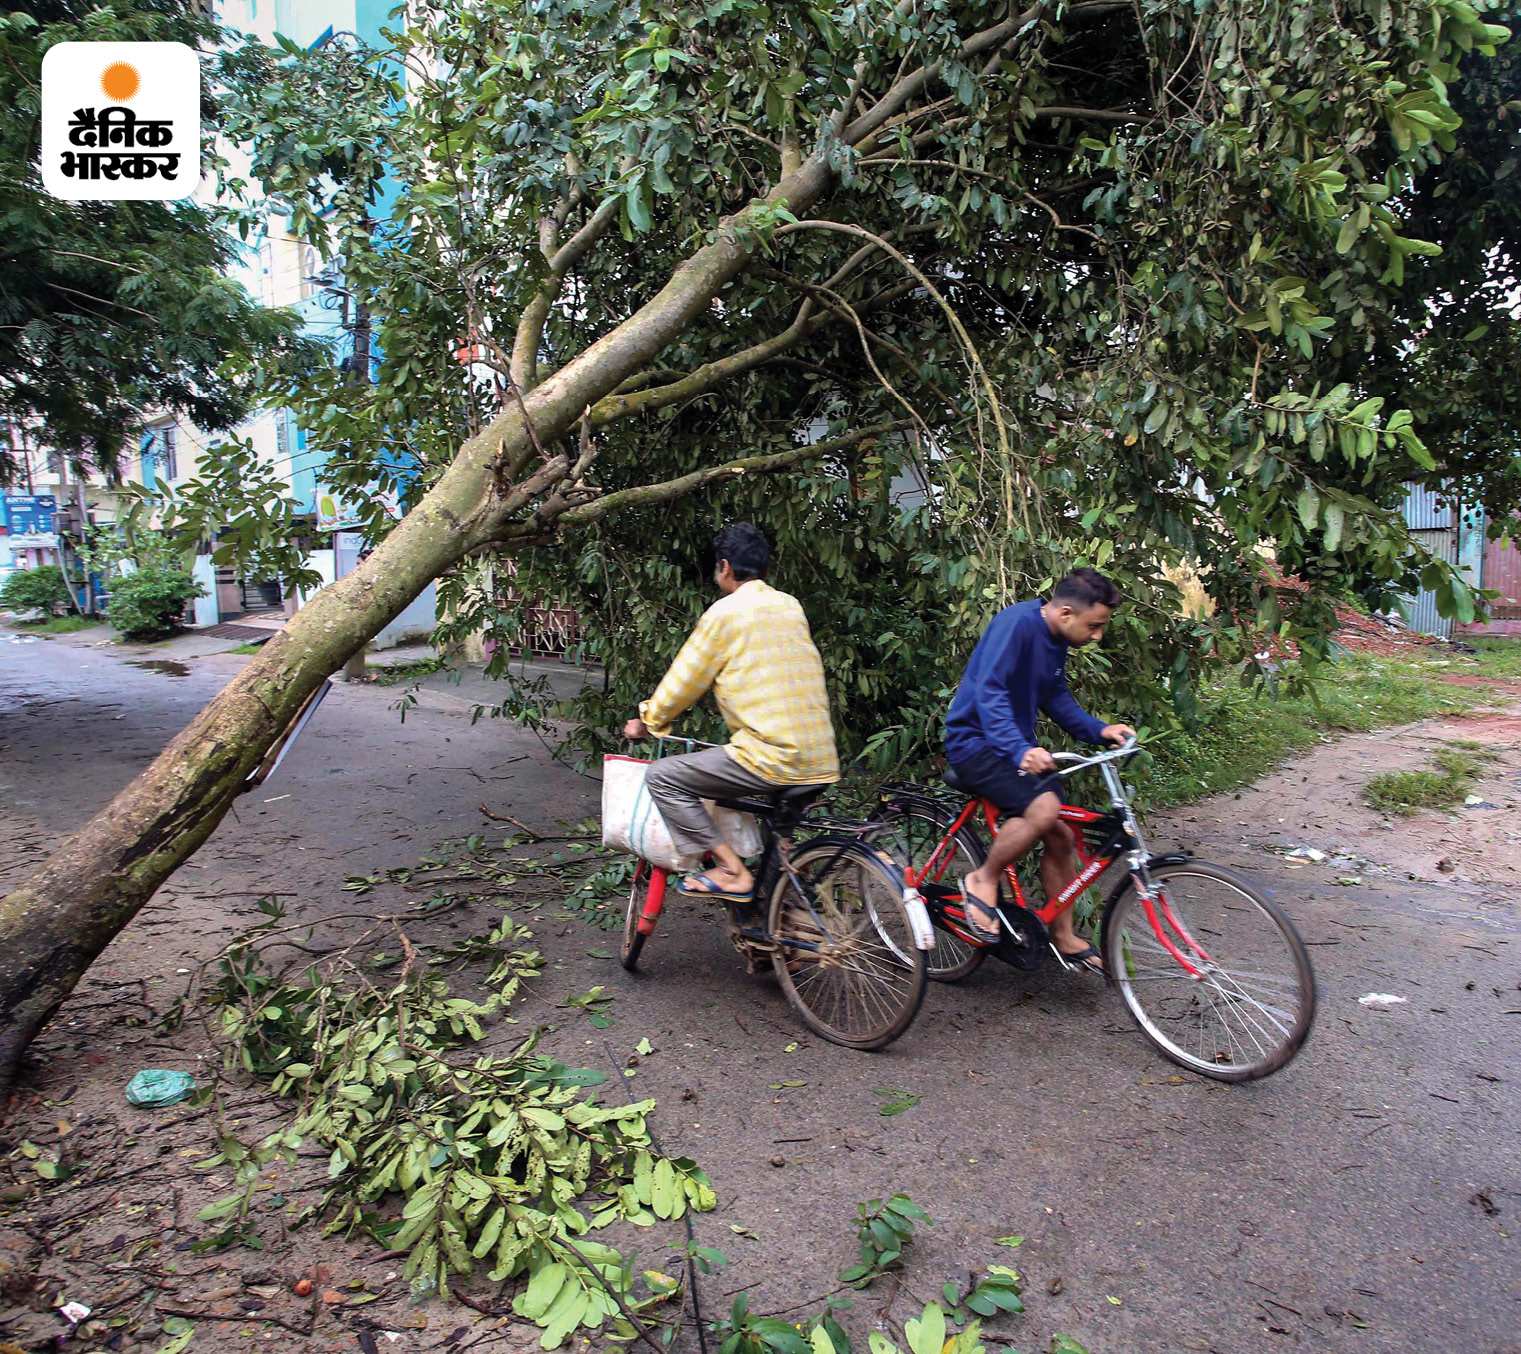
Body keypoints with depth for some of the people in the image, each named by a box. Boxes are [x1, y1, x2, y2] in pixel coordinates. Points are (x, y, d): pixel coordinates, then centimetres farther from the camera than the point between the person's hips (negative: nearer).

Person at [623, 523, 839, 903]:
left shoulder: (726, 612, -4)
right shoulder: (791, 606, 16)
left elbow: (684, 681, 2)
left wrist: (647, 722, 19)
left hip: (772, 756, -8)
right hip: (823, 761, 8)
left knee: (662, 777, 0)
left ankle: (731, 871, -4)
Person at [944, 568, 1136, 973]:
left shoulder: (1056, 639, 7)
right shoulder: (1017, 623, -22)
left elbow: (1056, 696, 17)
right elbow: (989, 693, -31)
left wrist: (1099, 730, 2)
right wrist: (1019, 749, -45)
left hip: (1019, 747, 9)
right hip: (976, 741, -9)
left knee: (1061, 836, 4)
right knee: (1043, 807, -30)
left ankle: (1064, 938, 19)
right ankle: (982, 881, -7)